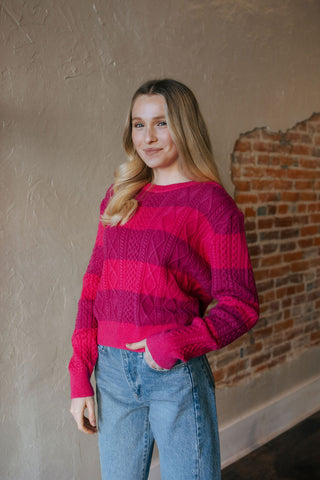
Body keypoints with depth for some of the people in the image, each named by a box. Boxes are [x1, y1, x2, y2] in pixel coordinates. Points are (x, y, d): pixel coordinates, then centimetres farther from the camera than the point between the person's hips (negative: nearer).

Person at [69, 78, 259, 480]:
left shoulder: (211, 204, -6)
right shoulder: (118, 197, 8)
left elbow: (240, 305, -6)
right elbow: (93, 287, 8)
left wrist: (177, 344, -19)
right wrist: (80, 378, 4)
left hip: (177, 375, -4)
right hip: (112, 372, 4)